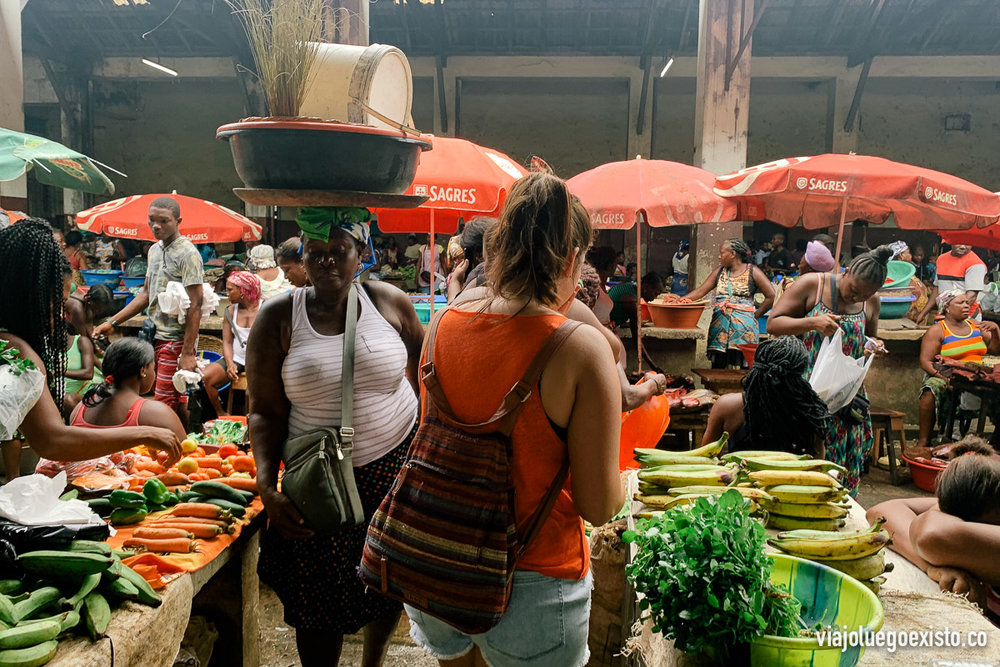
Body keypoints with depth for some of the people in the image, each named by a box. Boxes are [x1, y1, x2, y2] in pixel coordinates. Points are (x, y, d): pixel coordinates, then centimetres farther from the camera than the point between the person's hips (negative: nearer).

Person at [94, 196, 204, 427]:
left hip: (176, 340, -8)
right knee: (177, 403, 11)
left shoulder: (187, 254, -11)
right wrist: (113, 322, 17)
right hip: (157, 337, 8)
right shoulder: (155, 250, 15)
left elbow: (194, 306, -16)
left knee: (163, 404, -8)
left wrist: (188, 353, -20)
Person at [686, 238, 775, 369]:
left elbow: (771, 296, -3)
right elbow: (701, 291, 11)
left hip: (743, 328, -5)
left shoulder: (752, 272, 0)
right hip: (720, 327, 5)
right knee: (717, 367, 4)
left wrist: (755, 315, -3)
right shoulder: (720, 271, 14)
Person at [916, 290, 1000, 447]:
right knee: (931, 391, -36)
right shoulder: (937, 330, -1)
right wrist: (943, 375, -26)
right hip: (945, 378, -4)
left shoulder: (974, 325, 16)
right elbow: (925, 361, -10)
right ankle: (924, 441, -30)